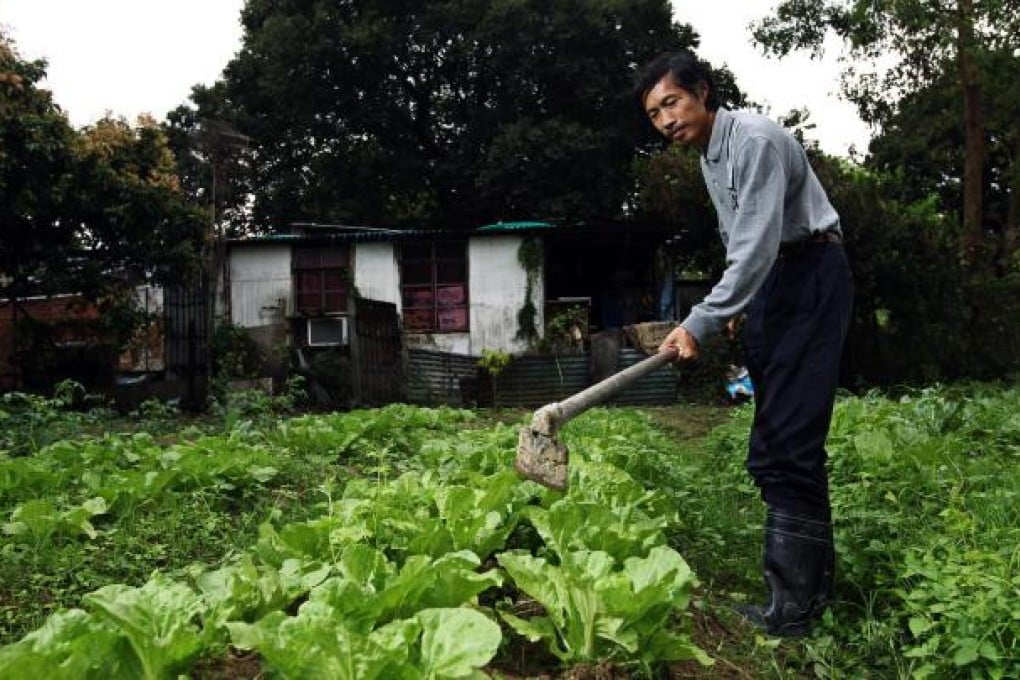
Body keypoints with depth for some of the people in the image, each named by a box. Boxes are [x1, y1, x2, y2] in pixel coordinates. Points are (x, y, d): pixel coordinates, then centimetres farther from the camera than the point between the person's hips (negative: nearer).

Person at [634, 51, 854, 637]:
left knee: (785, 441, -15)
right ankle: (815, 577, 22)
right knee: (782, 438, 10)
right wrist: (738, 306, 20)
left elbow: (758, 245, -25)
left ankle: (793, 604, -10)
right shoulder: (709, 156, 15)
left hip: (810, 279, -10)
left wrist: (700, 324, -27)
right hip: (767, 285, 10)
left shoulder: (755, 139, -17)